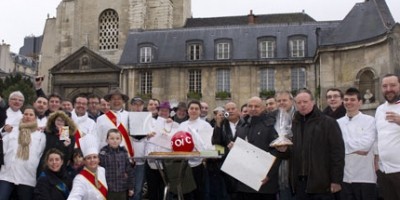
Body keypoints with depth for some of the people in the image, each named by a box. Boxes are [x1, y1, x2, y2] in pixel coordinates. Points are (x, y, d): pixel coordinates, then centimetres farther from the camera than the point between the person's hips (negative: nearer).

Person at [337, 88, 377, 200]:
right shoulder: (338, 123, 8)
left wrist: (344, 145, -6)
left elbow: (366, 144, -14)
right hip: (344, 177, 3)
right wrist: (357, 148, -11)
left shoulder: (369, 120, -1)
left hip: (365, 177, -3)